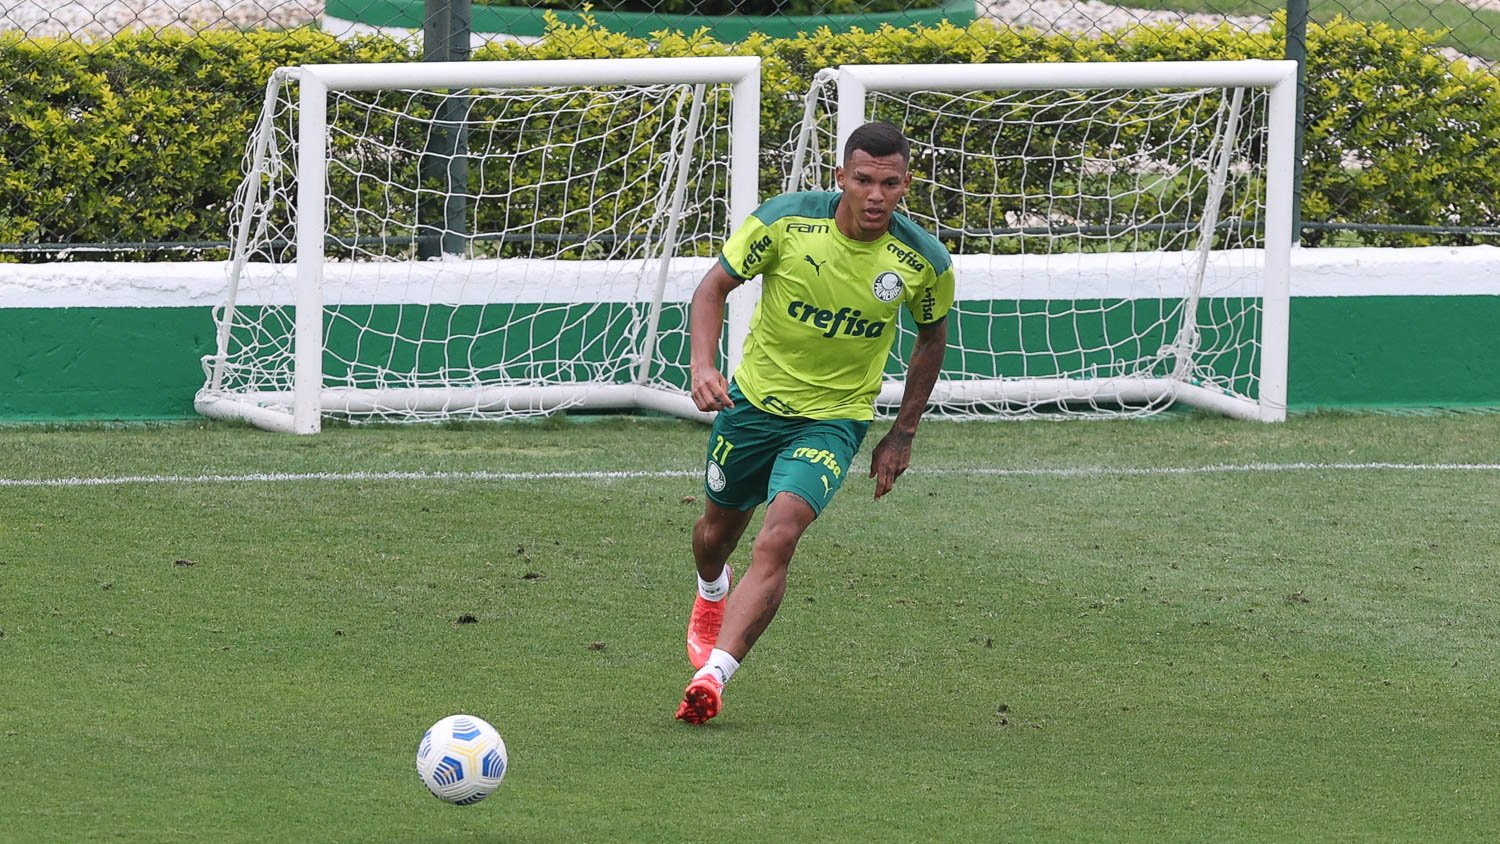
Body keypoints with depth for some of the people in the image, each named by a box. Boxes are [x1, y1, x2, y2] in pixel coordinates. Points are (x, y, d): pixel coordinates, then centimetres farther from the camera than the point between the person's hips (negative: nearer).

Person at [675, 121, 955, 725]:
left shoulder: (925, 262, -15)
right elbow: (714, 286, -8)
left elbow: (931, 337, 6)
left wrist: (903, 433, 6)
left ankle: (713, 674, -28)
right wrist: (703, 365, -24)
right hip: (754, 398, 2)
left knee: (777, 540, -24)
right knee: (718, 531, 21)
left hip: (834, 419, -2)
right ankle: (712, 591, 58)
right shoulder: (786, 220, -18)